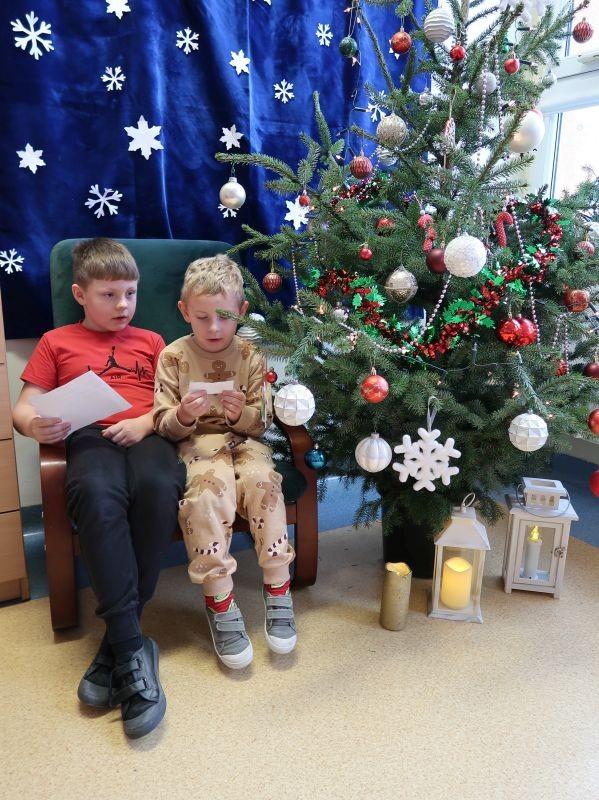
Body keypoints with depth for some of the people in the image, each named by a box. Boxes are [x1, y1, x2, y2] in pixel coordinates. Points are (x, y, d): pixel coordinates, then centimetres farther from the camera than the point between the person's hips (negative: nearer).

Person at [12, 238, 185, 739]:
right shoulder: (57, 342, 23)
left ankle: (117, 642, -23)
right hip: (90, 438, -1)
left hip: (146, 435, 1)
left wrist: (145, 421, -5)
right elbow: (23, 407, 15)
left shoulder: (150, 341, 27)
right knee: (97, 495, -38)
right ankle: (133, 649, -33)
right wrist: (34, 426, -10)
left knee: (158, 486, -35)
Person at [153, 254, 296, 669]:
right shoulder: (173, 356, 2)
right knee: (209, 489, -33)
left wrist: (242, 413, -19)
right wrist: (184, 415, -22)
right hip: (197, 444, -1)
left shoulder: (250, 355, 4)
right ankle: (219, 600, -22)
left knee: (262, 480, -30)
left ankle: (277, 588, -15)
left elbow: (263, 422, 4)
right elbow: (165, 427, 0)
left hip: (245, 440, 2)